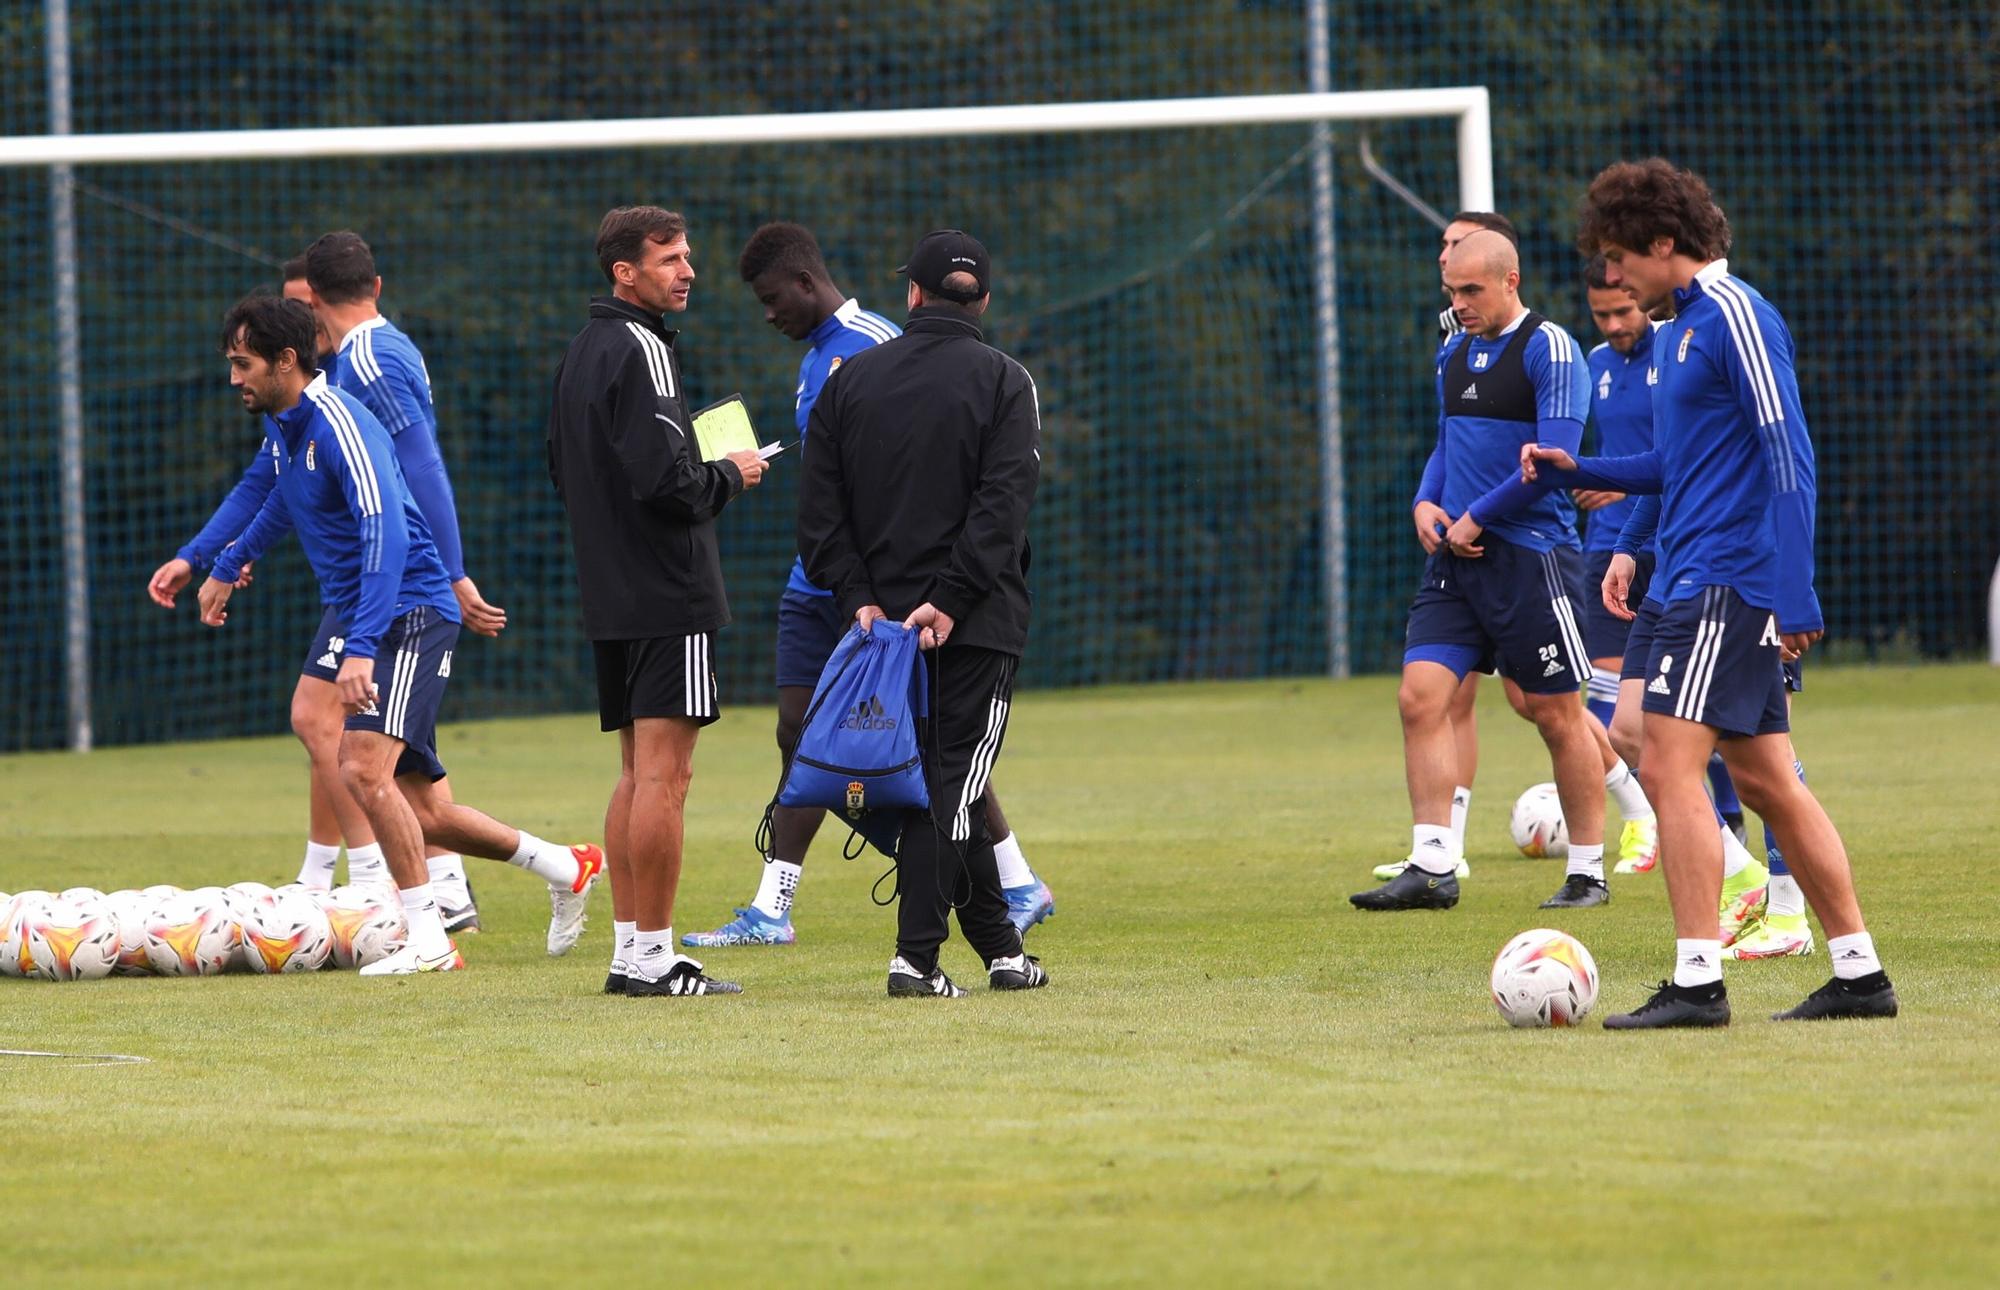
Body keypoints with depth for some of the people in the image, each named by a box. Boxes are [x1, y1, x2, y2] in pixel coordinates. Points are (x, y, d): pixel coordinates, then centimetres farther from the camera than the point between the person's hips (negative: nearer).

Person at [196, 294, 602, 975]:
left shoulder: (339, 425, -19)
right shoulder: (283, 426, 11)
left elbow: (385, 535, -29)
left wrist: (360, 650, -37)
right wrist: (226, 567, 45)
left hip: (412, 617, -10)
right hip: (369, 627, 10)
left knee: (364, 769, -25)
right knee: (419, 811, 8)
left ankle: (428, 939, -20)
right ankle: (567, 867, 24)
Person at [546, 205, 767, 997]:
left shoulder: (581, 352, 15)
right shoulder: (639, 349, -15)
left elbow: (564, 474, 22)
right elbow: (665, 480, -23)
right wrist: (729, 476, -4)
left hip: (610, 597, 10)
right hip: (667, 597, -10)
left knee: (638, 774, 14)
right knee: (664, 776, -8)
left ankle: (628, 947, 15)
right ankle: (651, 956, -8)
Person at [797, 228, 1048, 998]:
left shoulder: (852, 380, 8)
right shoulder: (1002, 381, -2)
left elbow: (820, 508, 2)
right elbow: (1003, 502, -13)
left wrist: (861, 597, -2)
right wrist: (949, 600, -16)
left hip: (883, 613, 4)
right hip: (977, 626, -4)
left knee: (944, 783, 13)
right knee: (951, 782, -2)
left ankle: (1001, 949, 20)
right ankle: (917, 956, -13)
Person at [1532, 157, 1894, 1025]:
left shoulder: (1733, 316, -12)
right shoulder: (1682, 325, 18)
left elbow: (1789, 457, -18)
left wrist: (1795, 597, -22)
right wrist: (1576, 470, 16)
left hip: (1727, 585, -10)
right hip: (1700, 585, 10)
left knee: (1670, 765, -13)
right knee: (1764, 780, 10)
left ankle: (1697, 982, -16)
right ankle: (1859, 973, 13)